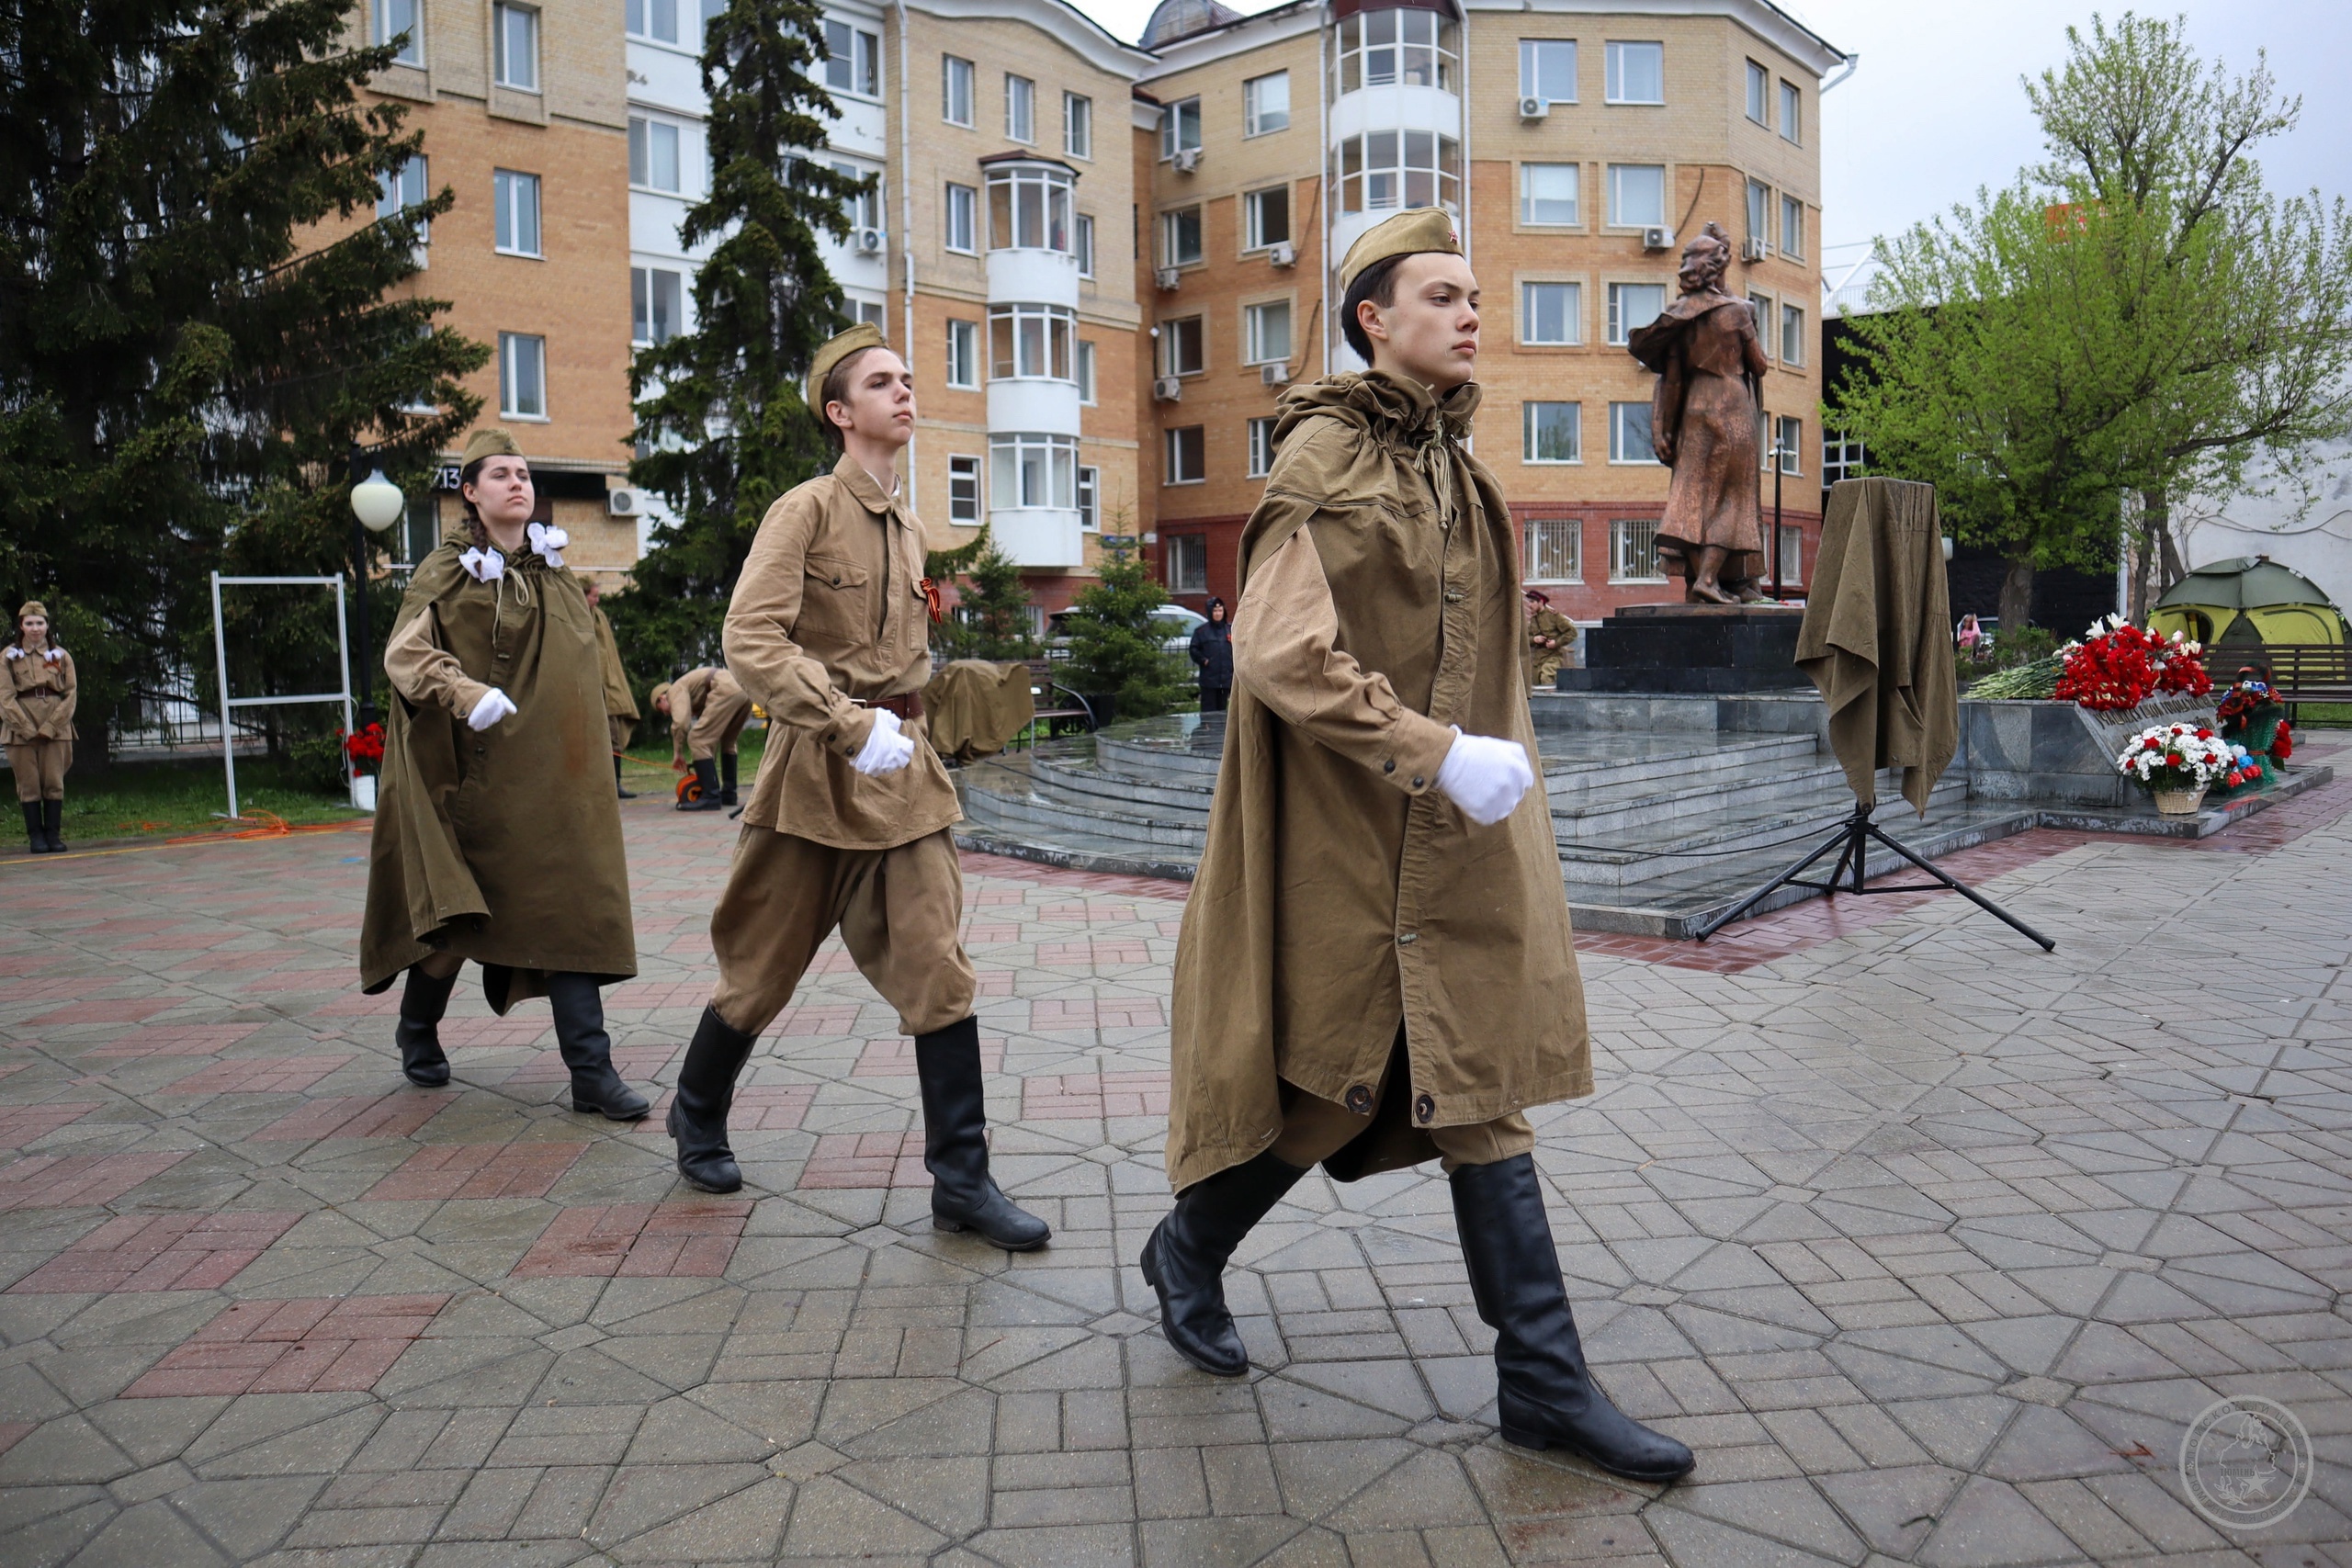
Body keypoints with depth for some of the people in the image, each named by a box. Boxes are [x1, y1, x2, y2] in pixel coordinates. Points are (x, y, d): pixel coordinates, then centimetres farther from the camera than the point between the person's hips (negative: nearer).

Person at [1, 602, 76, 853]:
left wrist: (50, 727, -8)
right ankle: (35, 837, 6)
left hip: (56, 729, 1)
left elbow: (71, 694, 2)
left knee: (54, 783, 0)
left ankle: (54, 835, 5)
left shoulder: (61, 656, 8)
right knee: (29, 785, 1)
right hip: (20, 730, 0)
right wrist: (27, 728, -11)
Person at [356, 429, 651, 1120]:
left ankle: (592, 1071, -3)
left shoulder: (556, 569, 12)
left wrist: (588, 743, 21)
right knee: (461, 910, 7)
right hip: (481, 771, -4)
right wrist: (466, 694, -33)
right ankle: (417, 1027, 35)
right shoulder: (444, 573, -3)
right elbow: (404, 653, -16)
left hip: (556, 775, 4)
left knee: (572, 912, -3)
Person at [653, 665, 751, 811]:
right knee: (727, 742, 26)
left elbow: (681, 722, -7)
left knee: (697, 740, -5)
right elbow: (711, 735, 37)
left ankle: (711, 797, -10)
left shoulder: (675, 689, 12)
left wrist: (677, 752, 5)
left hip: (726, 692, -10)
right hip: (744, 690, 10)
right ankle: (728, 793, 26)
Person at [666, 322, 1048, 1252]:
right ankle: (697, 1115, 36)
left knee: (939, 967, -3)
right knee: (764, 970, 10)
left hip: (904, 771, 6)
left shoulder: (907, 529, 13)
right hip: (816, 772, -5)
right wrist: (852, 727, -24)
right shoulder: (806, 511, -8)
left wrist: (901, 727, 15)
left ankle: (961, 1180, 3)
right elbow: (751, 642, -20)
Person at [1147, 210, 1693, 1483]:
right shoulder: (1323, 458, -11)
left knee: (1480, 1088, 8)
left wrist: (1493, 756, 18)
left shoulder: (1450, 463, 14)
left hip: (1454, 847, 7)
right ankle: (1186, 1251, 35)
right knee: (1332, 1084, 7)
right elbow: (1278, 654, -22)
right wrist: (1441, 754, -24)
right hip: (1347, 842, -7)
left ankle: (1545, 1380, 18)